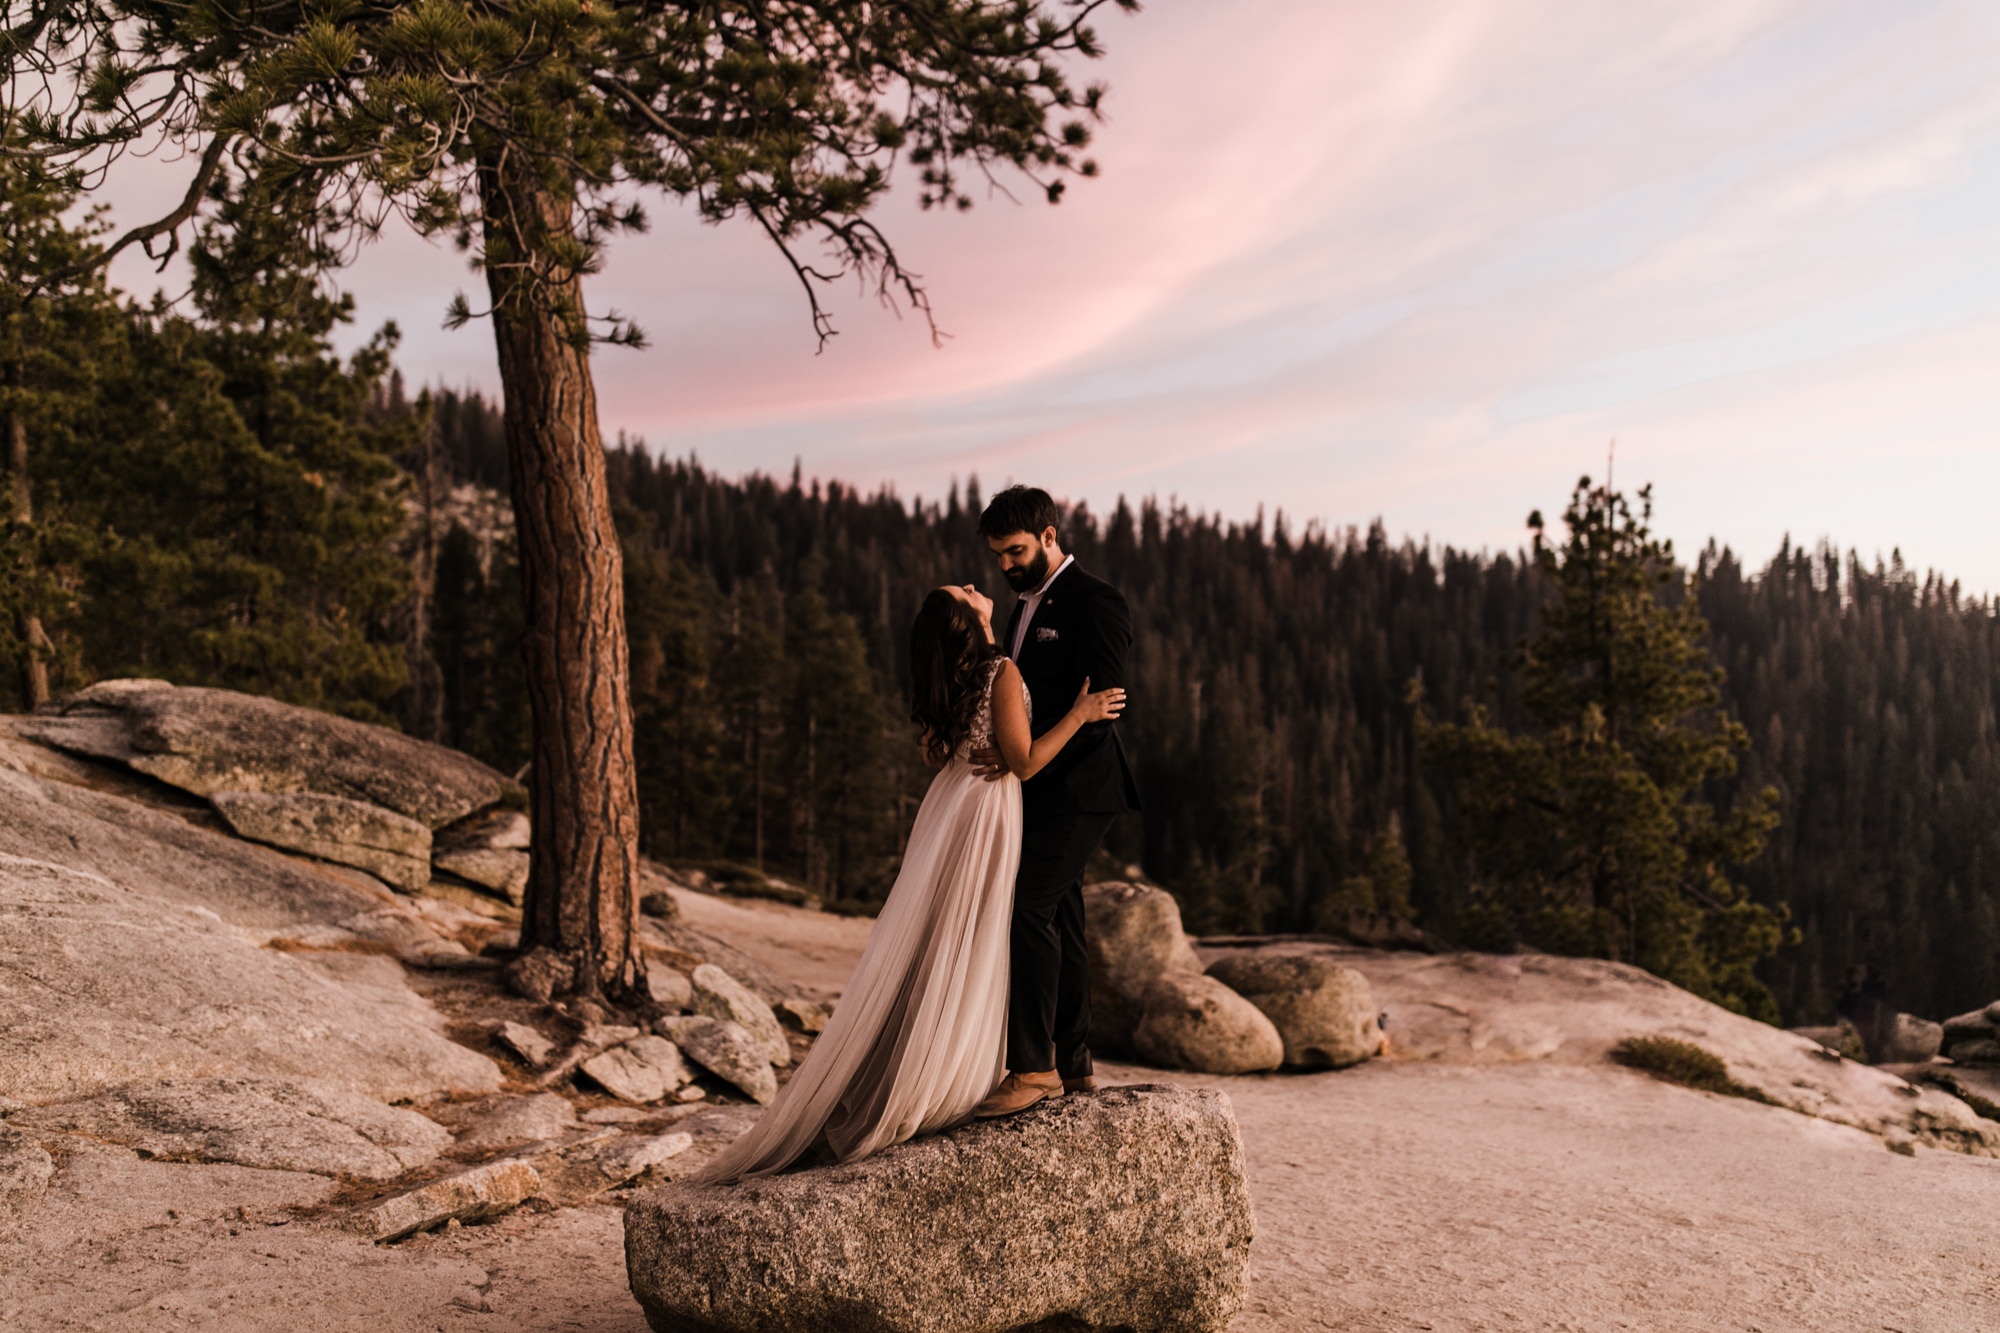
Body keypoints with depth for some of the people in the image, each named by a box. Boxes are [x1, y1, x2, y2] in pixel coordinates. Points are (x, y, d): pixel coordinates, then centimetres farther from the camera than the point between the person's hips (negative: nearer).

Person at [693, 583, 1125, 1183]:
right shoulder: (1002, 672, -14)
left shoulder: (944, 679, 8)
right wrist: (1079, 714, -10)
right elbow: (1023, 762, -16)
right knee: (966, 959, 1)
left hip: (948, 805, 8)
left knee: (924, 955, 13)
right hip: (986, 813, -8)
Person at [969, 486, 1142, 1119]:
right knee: (1059, 925, 10)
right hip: (1037, 791, 9)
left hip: (1076, 789, -9)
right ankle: (1073, 1067, 16)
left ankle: (1031, 1066, -15)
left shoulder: (1095, 603, -10)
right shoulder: (1024, 608, 19)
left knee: (1029, 907, -18)